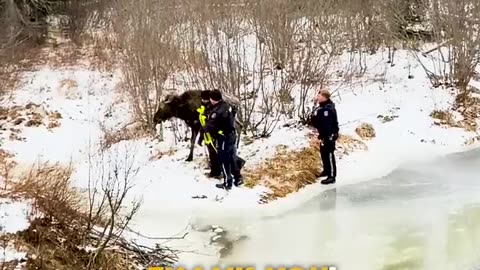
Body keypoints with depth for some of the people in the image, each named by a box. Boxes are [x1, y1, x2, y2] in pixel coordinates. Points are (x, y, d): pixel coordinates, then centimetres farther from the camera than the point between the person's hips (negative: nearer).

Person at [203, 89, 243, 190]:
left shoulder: (217, 111, -27)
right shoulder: (227, 105, 2)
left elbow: (210, 126, -26)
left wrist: (205, 128, -4)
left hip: (223, 138, -9)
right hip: (231, 135, 9)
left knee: (224, 160, 3)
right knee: (232, 157, 19)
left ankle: (227, 183, 12)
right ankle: (238, 178, 27)